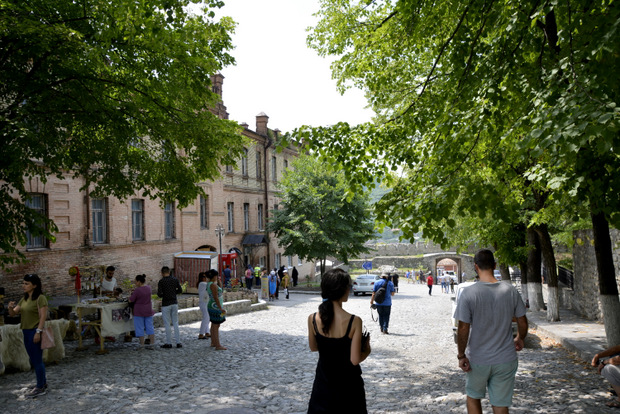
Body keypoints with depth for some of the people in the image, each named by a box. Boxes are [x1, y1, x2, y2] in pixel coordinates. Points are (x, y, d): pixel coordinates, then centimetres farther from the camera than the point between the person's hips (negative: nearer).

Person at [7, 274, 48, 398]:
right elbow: (13, 313, 12)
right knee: (35, 360, 17)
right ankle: (43, 383, 29)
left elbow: (43, 316, -17)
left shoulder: (40, 298, -13)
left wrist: (38, 332, -22)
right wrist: (10, 308, -10)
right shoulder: (24, 299, 12)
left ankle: (40, 388, 8)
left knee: (37, 360, -1)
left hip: (35, 332, -8)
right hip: (26, 332, 8)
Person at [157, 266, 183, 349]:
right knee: (175, 323, 9)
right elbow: (180, 291, 7)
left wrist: (163, 295, 7)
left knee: (167, 324, 4)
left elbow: (159, 294, -15)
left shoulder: (161, 281, -10)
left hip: (166, 304, -4)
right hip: (174, 303, 4)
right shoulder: (175, 279, 2)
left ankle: (169, 343, 8)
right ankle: (178, 342, 7)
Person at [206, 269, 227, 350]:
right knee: (216, 326, -8)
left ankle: (213, 342, 26)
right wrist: (221, 308, -22)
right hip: (215, 307, -10)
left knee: (214, 325, 17)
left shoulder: (209, 283, 10)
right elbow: (215, 297, -23)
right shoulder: (213, 285, -20)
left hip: (212, 306, 10)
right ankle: (218, 346, -5)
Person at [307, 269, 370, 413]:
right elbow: (355, 359, -20)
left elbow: (313, 347, 3)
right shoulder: (354, 321, -24)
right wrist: (367, 350, -1)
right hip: (348, 383, -2)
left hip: (323, 381, 2)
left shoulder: (313, 319, -14)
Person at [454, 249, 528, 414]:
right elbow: (523, 323, 4)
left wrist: (461, 356, -4)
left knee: (473, 397, 21)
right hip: (506, 360, 2)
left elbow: (463, 329, -16)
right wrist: (519, 339, 24)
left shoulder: (469, 293, -16)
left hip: (478, 360, -2)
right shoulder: (510, 291, -6)